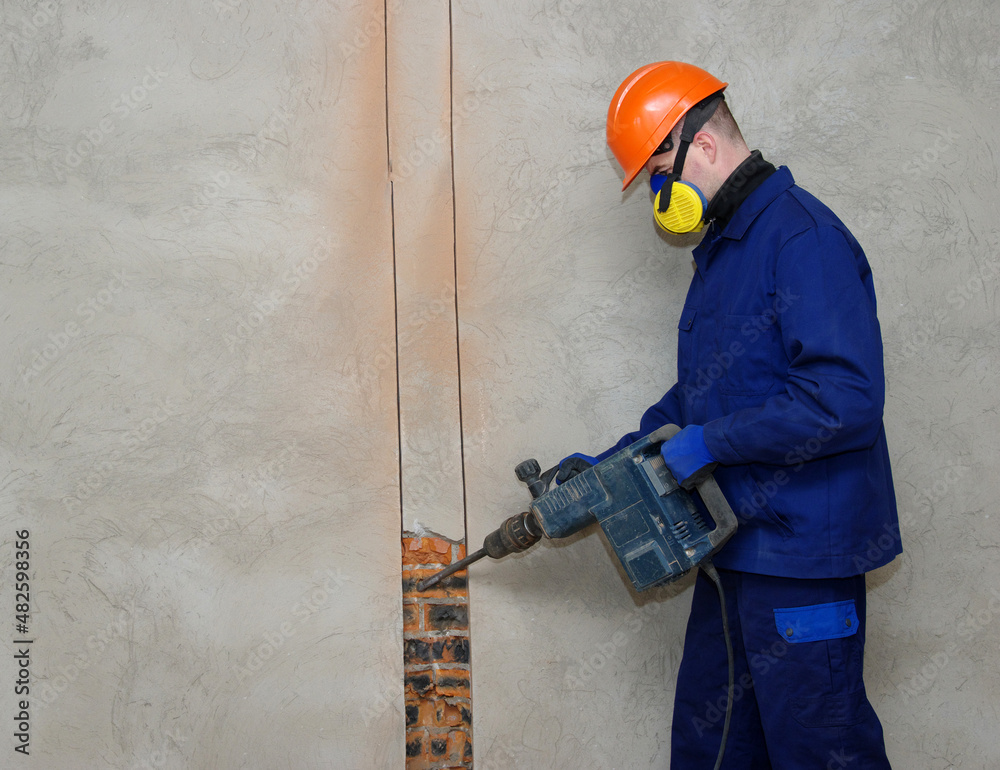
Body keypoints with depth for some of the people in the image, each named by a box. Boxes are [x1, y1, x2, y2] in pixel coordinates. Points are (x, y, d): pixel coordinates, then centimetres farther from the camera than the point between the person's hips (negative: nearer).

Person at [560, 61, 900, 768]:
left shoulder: (803, 238, -17)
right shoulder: (722, 248, 15)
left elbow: (845, 395, -27)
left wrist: (710, 443, -21)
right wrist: (610, 465, 16)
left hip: (802, 551, -10)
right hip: (736, 544, 10)